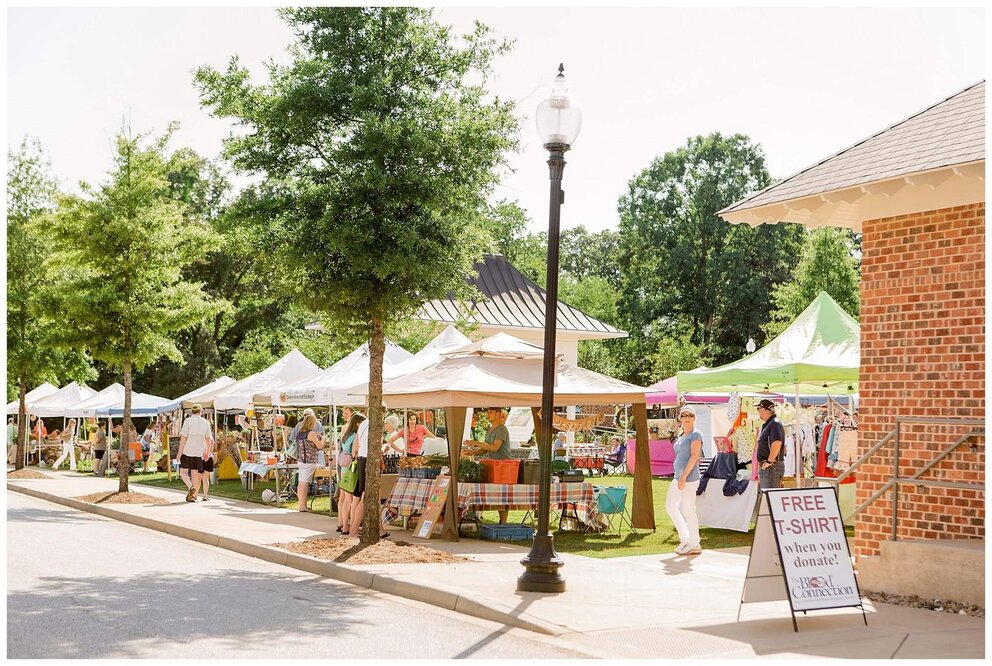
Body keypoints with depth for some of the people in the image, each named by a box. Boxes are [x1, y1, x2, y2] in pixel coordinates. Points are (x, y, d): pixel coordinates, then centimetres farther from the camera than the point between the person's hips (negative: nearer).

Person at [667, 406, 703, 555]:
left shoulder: (695, 435, -9)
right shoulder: (681, 436, 17)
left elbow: (694, 456, -17)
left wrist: (684, 476, -22)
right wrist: (679, 476, 18)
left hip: (689, 477, -9)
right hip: (678, 476, 9)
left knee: (688, 510, -4)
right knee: (670, 505, 12)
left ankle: (694, 545, 6)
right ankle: (684, 538, 20)